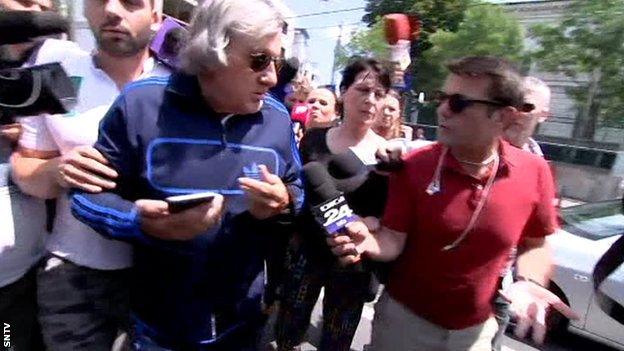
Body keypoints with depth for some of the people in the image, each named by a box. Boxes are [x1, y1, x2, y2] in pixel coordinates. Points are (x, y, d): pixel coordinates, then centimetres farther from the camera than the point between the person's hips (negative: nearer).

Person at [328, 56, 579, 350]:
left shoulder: (534, 172, -12)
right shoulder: (413, 165, -18)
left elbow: (535, 245, 1)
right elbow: (393, 240, -16)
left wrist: (528, 282, -17)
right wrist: (368, 242, -37)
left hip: (476, 327, 2)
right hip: (404, 315, -1)